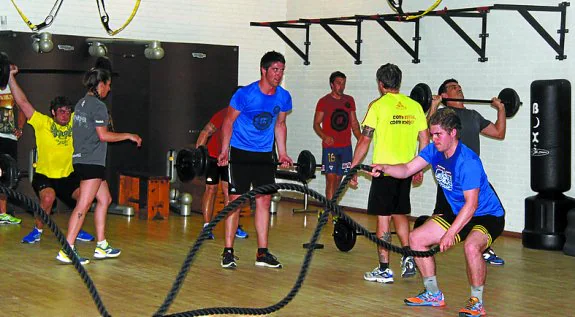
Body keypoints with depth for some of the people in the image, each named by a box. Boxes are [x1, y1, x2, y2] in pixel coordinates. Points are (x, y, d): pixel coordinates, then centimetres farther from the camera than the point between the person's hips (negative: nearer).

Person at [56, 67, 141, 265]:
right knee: (84, 204, -12)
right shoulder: (98, 106, -12)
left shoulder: (81, 104, 15)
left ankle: (101, 246, 19)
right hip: (92, 162, -10)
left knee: (105, 199, 16)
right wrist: (128, 136, -5)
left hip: (81, 158, 10)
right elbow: (103, 135, -16)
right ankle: (67, 251, -16)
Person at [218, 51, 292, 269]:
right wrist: (224, 152, -13)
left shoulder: (284, 97, -1)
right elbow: (228, 121, -8)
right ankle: (228, 252, 1)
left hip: (265, 154, 5)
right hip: (240, 153, -5)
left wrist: (282, 153, 13)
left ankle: (262, 253, 11)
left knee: (264, 201, 5)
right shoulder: (246, 94, -16)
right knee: (236, 200, -5)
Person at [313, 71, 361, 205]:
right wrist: (324, 136, -20)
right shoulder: (324, 101, -2)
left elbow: (354, 122, 17)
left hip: (346, 146, 5)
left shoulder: (349, 101, 11)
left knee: (339, 178, 9)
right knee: (331, 178, -9)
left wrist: (361, 139, 5)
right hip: (330, 147, -5)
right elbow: (316, 124, -2)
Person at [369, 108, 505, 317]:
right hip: (459, 213, 9)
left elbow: (471, 204, -30)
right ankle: (434, 295, 16)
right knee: (416, 238, 3)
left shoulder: (468, 161, -28)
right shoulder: (435, 150, -3)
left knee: (471, 246, -38)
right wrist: (384, 168, -22)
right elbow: (407, 169, -2)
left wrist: (450, 234, -33)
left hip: (488, 215, -9)